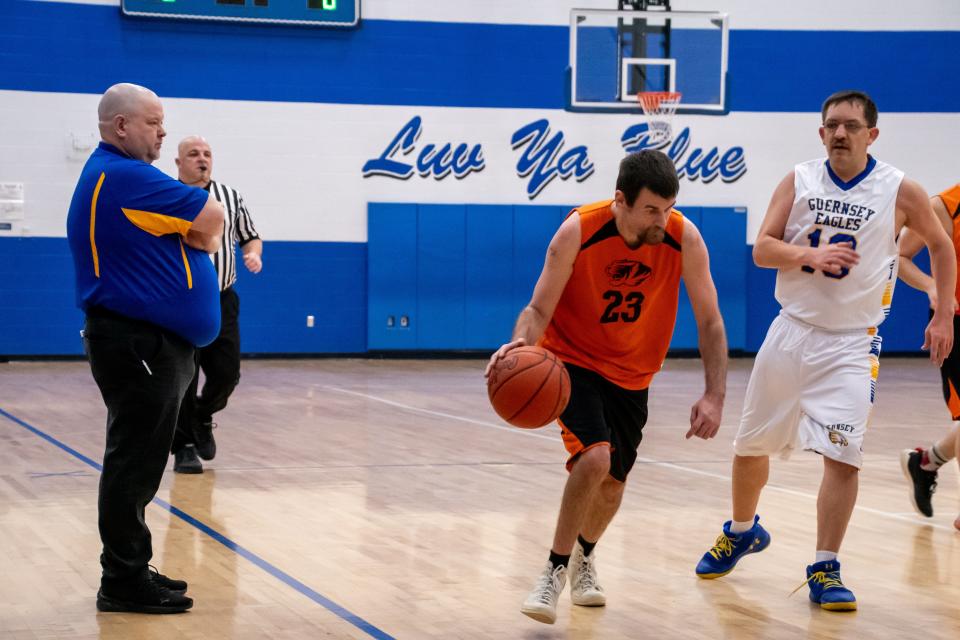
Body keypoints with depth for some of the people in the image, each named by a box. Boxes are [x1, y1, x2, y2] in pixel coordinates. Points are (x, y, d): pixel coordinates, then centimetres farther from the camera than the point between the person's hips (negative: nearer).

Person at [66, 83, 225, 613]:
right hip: (138, 344, -11)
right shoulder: (125, 176, -16)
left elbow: (200, 236, 21)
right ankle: (124, 583, -1)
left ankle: (129, 570, 23)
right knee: (133, 463, -6)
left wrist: (198, 237, 1)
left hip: (140, 340, 11)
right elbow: (211, 219, -14)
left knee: (137, 463, 15)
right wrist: (197, 235, 5)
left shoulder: (109, 175, 18)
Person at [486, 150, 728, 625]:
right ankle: (555, 570, -6)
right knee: (594, 458, -26)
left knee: (613, 482, 13)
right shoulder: (578, 231, -26)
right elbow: (539, 309, -20)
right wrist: (520, 343, -42)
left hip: (632, 374, 4)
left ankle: (585, 556, 46)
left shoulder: (683, 238, -20)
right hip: (573, 360, -3)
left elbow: (710, 322, -11)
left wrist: (714, 395, -20)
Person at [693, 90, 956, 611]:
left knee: (842, 455, -15)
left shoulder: (900, 192, -6)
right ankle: (741, 532, 38)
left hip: (851, 343, -3)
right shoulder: (799, 182, -2)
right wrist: (811, 255, -25)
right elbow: (762, 249, -6)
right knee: (750, 445, 13)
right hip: (792, 330, 3)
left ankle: (824, 570, -5)